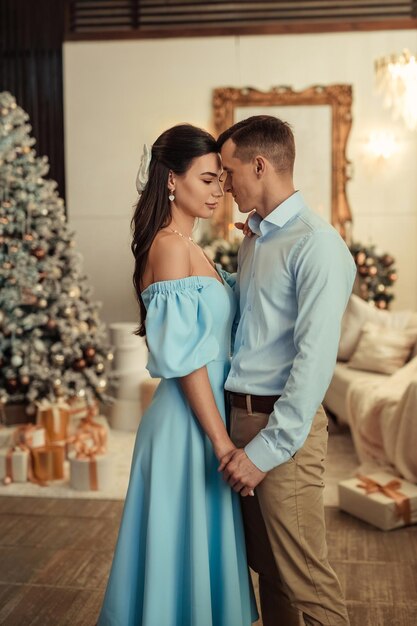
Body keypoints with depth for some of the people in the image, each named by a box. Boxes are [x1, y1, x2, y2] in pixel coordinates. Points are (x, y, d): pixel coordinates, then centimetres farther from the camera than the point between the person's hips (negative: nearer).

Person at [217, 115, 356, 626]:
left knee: (304, 579, 1)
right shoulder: (252, 241, 13)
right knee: (265, 563, 19)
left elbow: (315, 359, -21)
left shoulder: (316, 244, -15)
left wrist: (267, 449, -21)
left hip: (284, 428, -8)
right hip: (240, 413, 8)